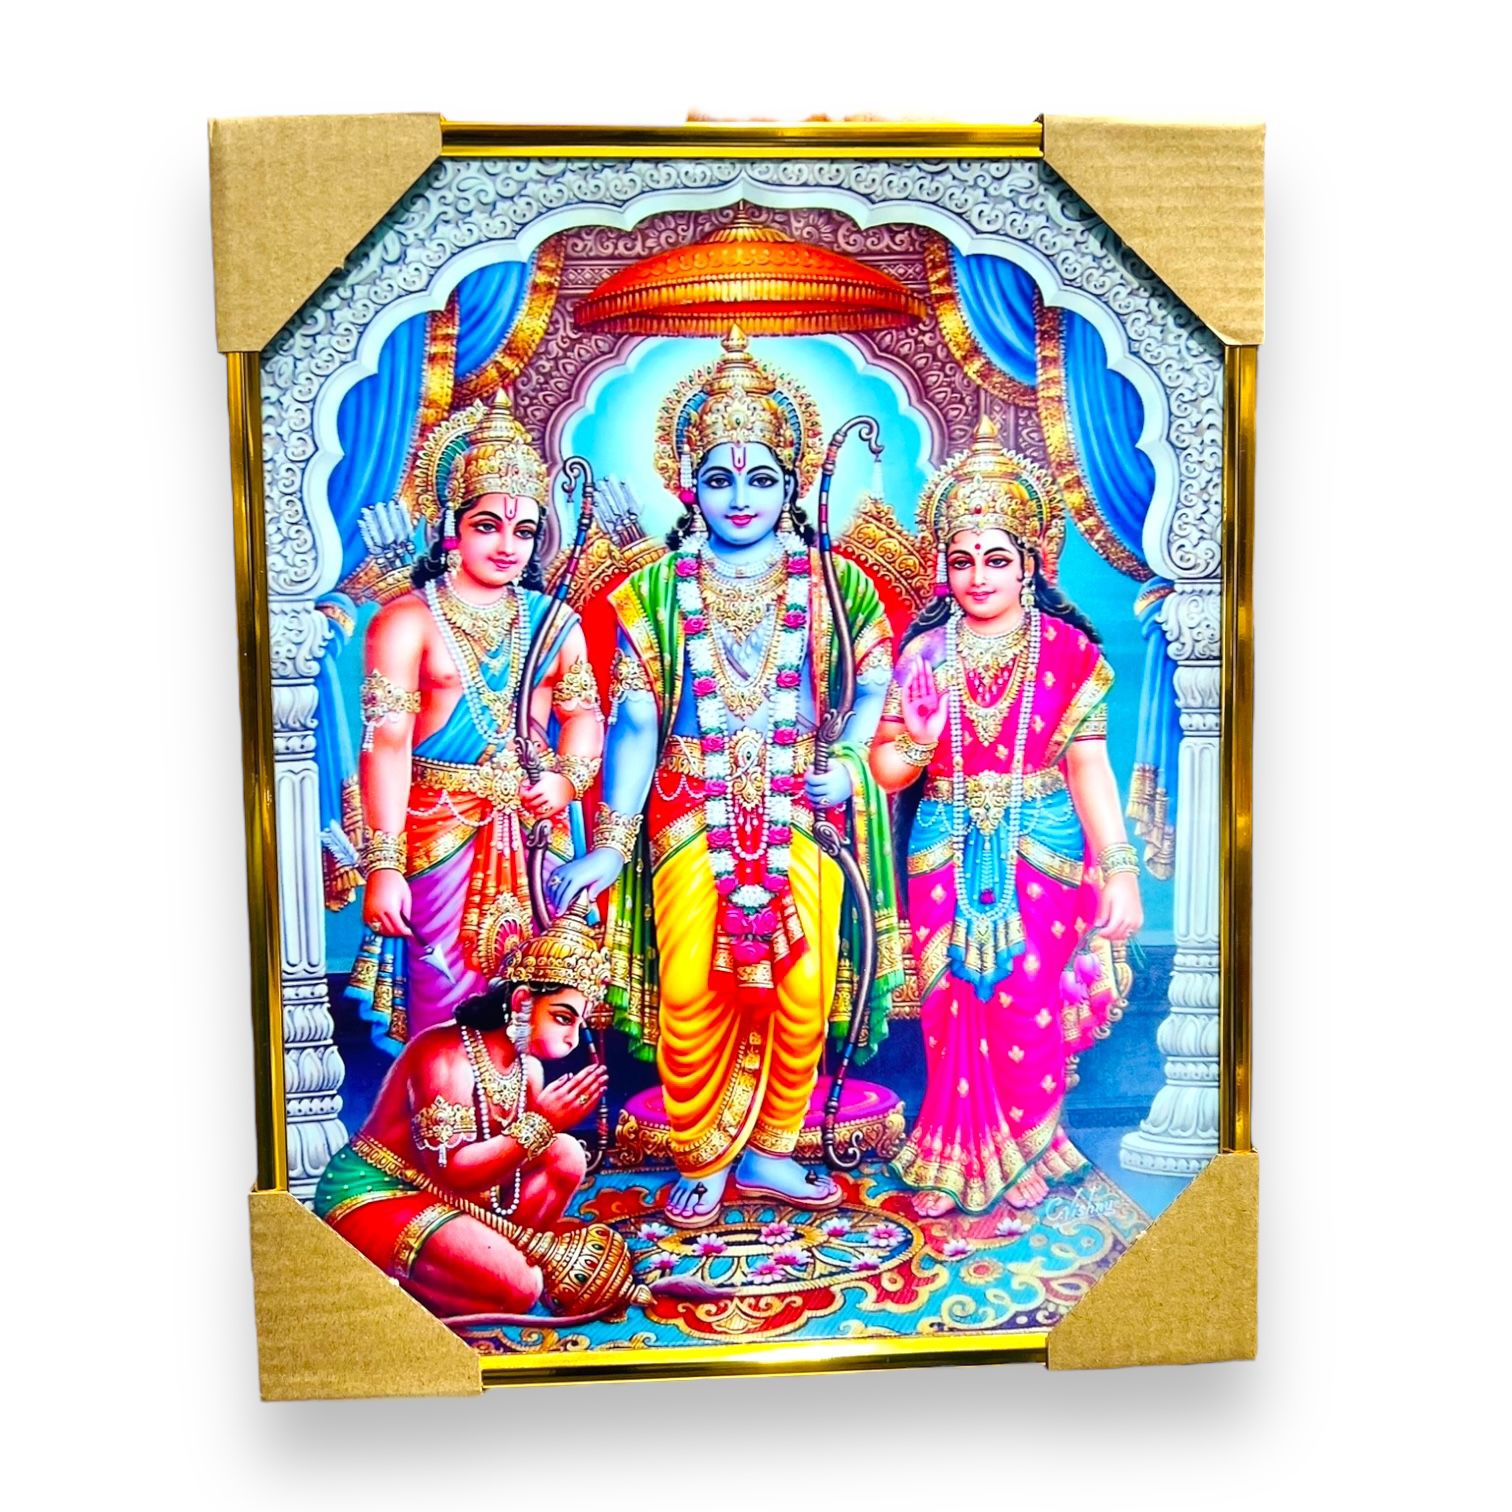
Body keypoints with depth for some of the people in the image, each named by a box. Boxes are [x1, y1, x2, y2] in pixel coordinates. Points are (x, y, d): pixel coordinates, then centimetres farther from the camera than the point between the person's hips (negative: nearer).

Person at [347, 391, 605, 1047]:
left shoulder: (553, 621, 10)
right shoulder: (407, 619, -4)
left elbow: (583, 710, 15)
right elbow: (386, 743, -11)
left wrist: (568, 777, -7)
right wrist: (384, 865, -17)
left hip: (538, 834, 4)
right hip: (443, 837, -4)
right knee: (452, 1015, -1)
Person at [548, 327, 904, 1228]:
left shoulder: (832, 585, 5)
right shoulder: (654, 593, 3)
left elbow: (875, 687, 14)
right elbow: (635, 723, 1)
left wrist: (850, 763, -5)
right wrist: (607, 848, -1)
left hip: (800, 813, 1)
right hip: (691, 814, -1)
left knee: (802, 989, 0)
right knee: (691, 991, -6)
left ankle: (768, 1152, 21)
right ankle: (699, 1162, 16)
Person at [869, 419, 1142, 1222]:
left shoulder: (1070, 651, -1)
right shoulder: (923, 653, 4)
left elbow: (1089, 766, -3)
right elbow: (888, 769, 3)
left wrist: (1120, 870, -8)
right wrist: (914, 742, -19)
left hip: (1040, 853, -1)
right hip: (946, 854, 2)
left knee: (1028, 1011, 3)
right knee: (950, 1010, 5)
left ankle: (1025, 1155, 26)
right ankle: (953, 1158, 25)